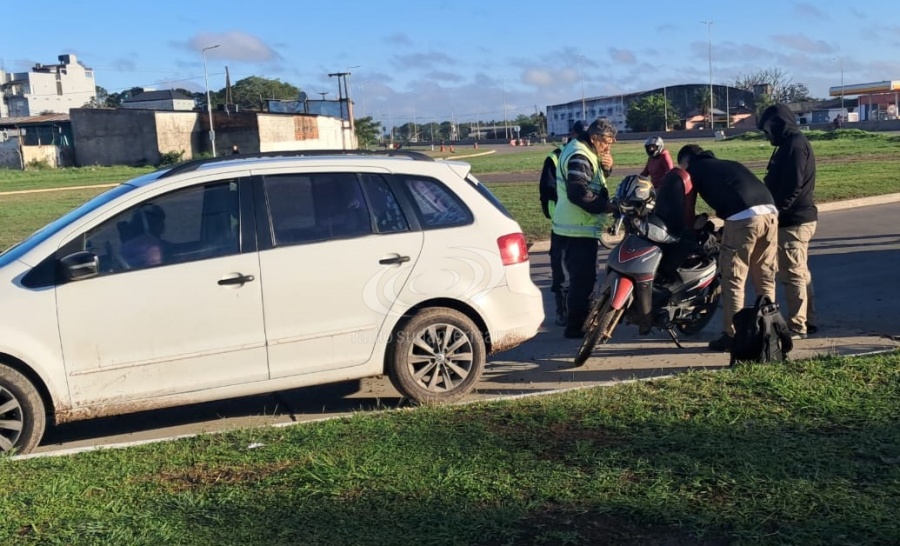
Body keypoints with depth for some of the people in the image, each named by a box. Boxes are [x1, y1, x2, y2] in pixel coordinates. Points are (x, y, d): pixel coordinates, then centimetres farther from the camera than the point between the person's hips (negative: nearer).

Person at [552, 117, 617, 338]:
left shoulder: (585, 153, 14)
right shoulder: (579, 156, -19)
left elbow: (594, 179, 22)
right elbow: (578, 192, -30)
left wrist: (606, 167, 1)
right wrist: (607, 205, -26)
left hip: (579, 226, 11)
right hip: (578, 228, -11)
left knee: (583, 277, 19)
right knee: (583, 279, -7)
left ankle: (580, 320, 30)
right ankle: (575, 327, -2)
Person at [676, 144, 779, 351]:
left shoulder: (695, 168, 17)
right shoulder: (729, 164, 34)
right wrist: (724, 229, 41)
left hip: (743, 218, -6)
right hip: (770, 213, 6)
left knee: (733, 280, 2)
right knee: (765, 279, 14)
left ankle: (731, 335, 3)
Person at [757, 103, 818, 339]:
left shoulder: (794, 145, -15)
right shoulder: (792, 143, 17)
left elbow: (792, 187, -23)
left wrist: (773, 211, -19)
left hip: (793, 221, -11)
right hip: (798, 218, 11)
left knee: (792, 273, -7)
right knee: (800, 272, 15)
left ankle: (797, 326, -2)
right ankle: (807, 321, 22)